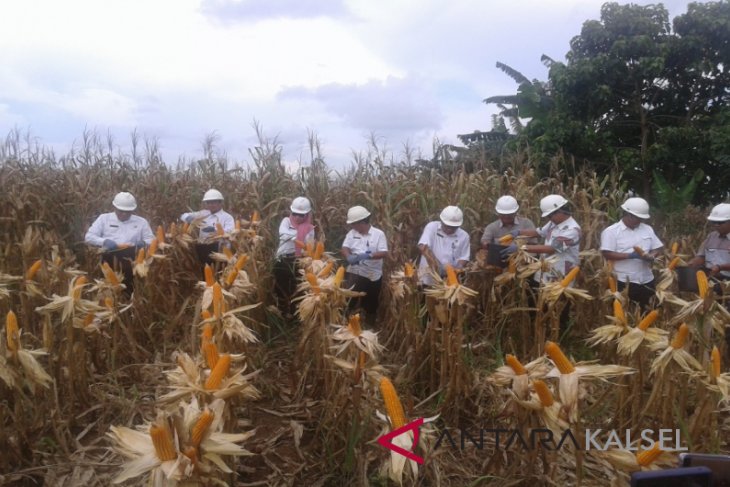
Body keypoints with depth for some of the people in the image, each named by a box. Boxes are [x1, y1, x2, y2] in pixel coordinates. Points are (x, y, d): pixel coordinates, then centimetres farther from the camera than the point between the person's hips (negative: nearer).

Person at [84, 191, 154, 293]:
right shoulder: (104, 218, 15)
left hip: (132, 258, 0)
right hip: (110, 256, 0)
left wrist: (143, 243, -10)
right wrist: (104, 241, -10)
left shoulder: (141, 222, 17)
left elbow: (152, 241, 13)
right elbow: (88, 237, 9)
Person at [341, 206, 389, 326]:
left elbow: (384, 253, -15)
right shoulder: (352, 233, 2)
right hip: (354, 274, 2)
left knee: (371, 304, 13)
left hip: (373, 275, -1)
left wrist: (368, 256, -30)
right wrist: (349, 257, -29)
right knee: (349, 301, 0)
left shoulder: (378, 234, -7)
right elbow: (344, 248, -7)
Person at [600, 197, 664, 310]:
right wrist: (630, 255, -21)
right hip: (624, 282, -6)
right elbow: (607, 254, -15)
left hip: (647, 280, 6)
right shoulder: (611, 231, -8)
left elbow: (658, 248, 14)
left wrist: (651, 256, -9)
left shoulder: (647, 229, 11)